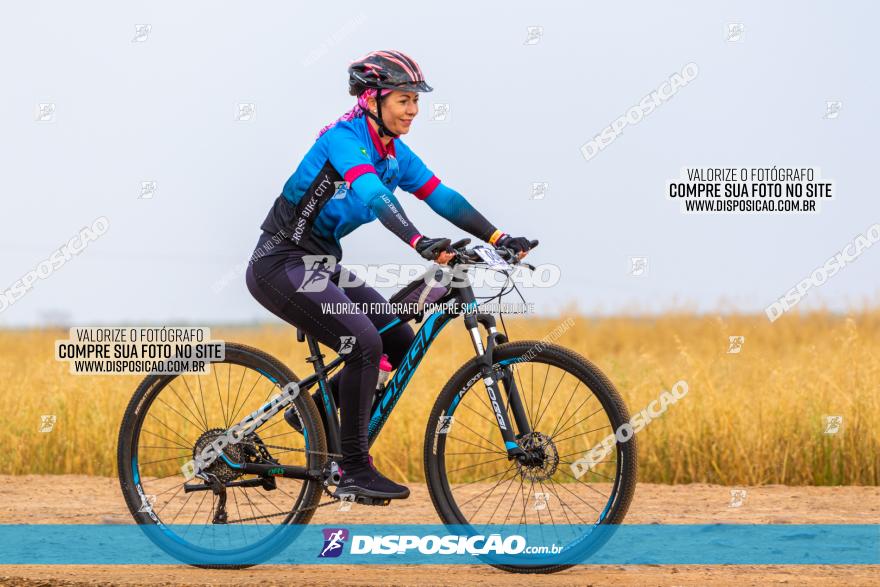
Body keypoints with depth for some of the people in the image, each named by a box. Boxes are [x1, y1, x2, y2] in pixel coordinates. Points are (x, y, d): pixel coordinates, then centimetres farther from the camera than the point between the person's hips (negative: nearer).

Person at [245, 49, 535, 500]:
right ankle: (354, 471, -18)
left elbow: (442, 197, 2)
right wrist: (421, 243, -50)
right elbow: (373, 194, -36)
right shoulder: (345, 138, -19)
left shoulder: (395, 152, 7)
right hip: (281, 264, -9)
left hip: (321, 264, 9)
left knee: (400, 341, 1)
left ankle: (315, 407, 16)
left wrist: (499, 238, -10)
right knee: (364, 342, -24)